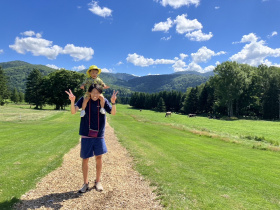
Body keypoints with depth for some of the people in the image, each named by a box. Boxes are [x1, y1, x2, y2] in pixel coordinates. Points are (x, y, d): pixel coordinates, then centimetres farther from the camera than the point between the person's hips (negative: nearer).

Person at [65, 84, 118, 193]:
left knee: (99, 157, 8)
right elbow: (73, 111, -15)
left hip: (99, 135, 1)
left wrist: (113, 102, -29)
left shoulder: (103, 101, -3)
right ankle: (86, 183, 24)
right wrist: (72, 101, -33)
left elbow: (113, 113, -11)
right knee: (85, 159, 7)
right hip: (86, 135, 0)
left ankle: (98, 181, 27)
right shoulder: (84, 100, -5)